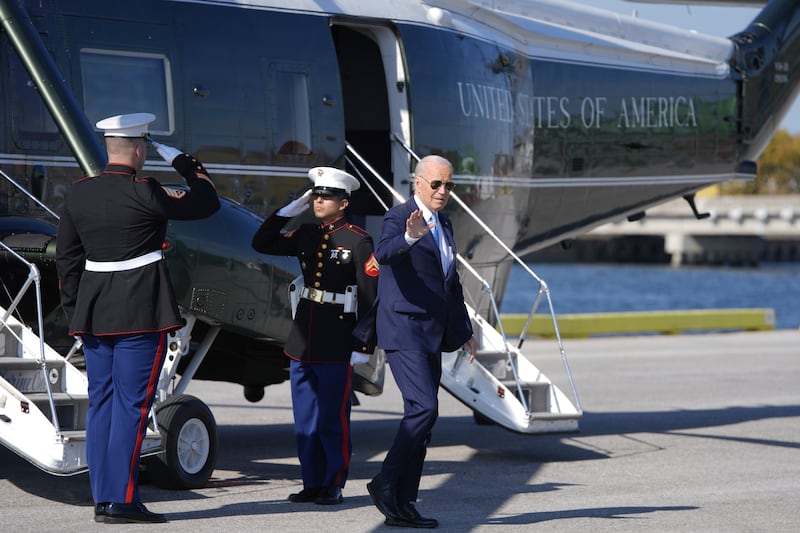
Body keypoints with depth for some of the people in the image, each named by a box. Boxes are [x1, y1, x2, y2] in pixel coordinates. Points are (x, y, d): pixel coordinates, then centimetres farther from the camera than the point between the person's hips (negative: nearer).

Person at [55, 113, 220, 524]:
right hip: (141, 313, -7)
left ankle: (102, 498, 12)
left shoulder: (79, 193, 6)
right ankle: (121, 500, -7)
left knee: (101, 401, 10)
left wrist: (75, 311, 18)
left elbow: (67, 258, 11)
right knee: (131, 403, -5)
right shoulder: (143, 193, -13)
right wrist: (183, 162, 10)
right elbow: (206, 203, -3)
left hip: (93, 314, 7)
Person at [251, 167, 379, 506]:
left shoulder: (358, 241, -7)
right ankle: (312, 484, 18)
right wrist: (289, 211, 5)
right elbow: (262, 243, 14)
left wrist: (363, 346, -13)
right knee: (305, 422, 10)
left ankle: (333, 487, 8)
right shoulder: (306, 236, 10)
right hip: (303, 342, 6)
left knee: (333, 421, 0)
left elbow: (370, 297, -10)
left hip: (336, 347, -6)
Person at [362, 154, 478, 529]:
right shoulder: (398, 218, -9)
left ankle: (402, 505, 9)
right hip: (404, 332, -9)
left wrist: (463, 330, 28)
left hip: (431, 336, 9)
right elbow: (383, 253, -31)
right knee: (424, 408, -19)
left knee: (421, 416, 7)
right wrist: (409, 236, -51)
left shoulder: (444, 225, 18)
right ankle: (385, 482, -7)